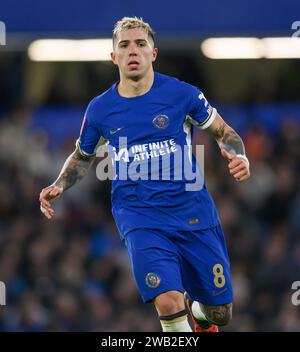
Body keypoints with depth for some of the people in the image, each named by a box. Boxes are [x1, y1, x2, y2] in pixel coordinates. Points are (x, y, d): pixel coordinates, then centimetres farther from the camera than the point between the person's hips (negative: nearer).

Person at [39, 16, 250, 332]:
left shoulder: (182, 94, -4)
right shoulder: (99, 109, 2)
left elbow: (225, 133, 8)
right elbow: (82, 157, 21)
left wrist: (238, 157, -13)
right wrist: (58, 186, 4)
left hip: (193, 212, 1)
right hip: (139, 218, -1)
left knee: (220, 313, 8)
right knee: (168, 303, -25)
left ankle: (196, 311, 45)